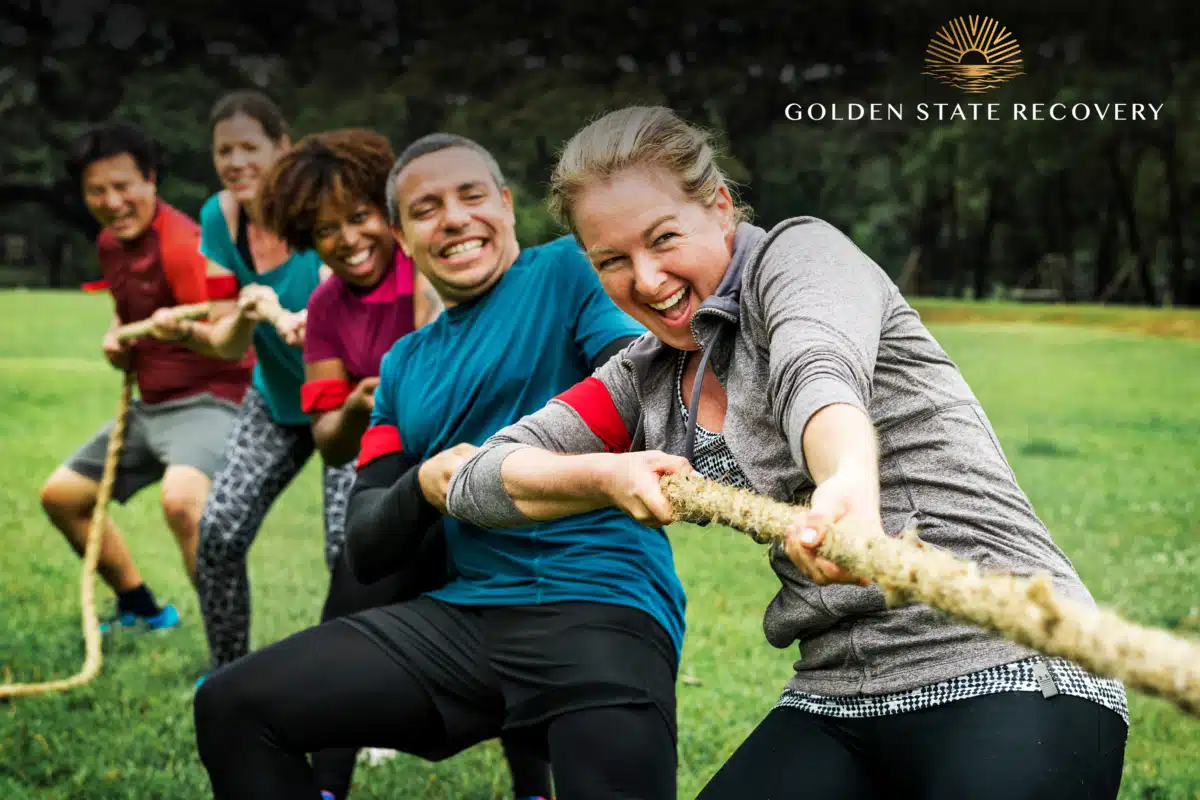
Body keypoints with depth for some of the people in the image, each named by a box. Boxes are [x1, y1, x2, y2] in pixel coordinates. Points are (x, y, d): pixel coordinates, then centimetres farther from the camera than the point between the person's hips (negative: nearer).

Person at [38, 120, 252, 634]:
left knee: (182, 498, -38)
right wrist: (116, 336, 6)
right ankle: (142, 611, 34)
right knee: (60, 495, 17)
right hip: (149, 405, 10)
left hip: (208, 399, -10)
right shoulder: (109, 243, 7)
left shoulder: (183, 245, -21)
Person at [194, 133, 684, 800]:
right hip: (463, 613, 5)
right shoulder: (405, 365, 21)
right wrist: (423, 489, -6)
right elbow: (366, 553, 16)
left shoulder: (569, 271, 5)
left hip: (605, 607, -5)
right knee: (233, 708, -3)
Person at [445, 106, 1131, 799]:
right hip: (836, 705, 7)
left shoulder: (800, 250, -4)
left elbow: (820, 373, -27)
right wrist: (605, 476, -7)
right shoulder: (648, 380, 14)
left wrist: (850, 480, -48)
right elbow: (478, 481, 12)